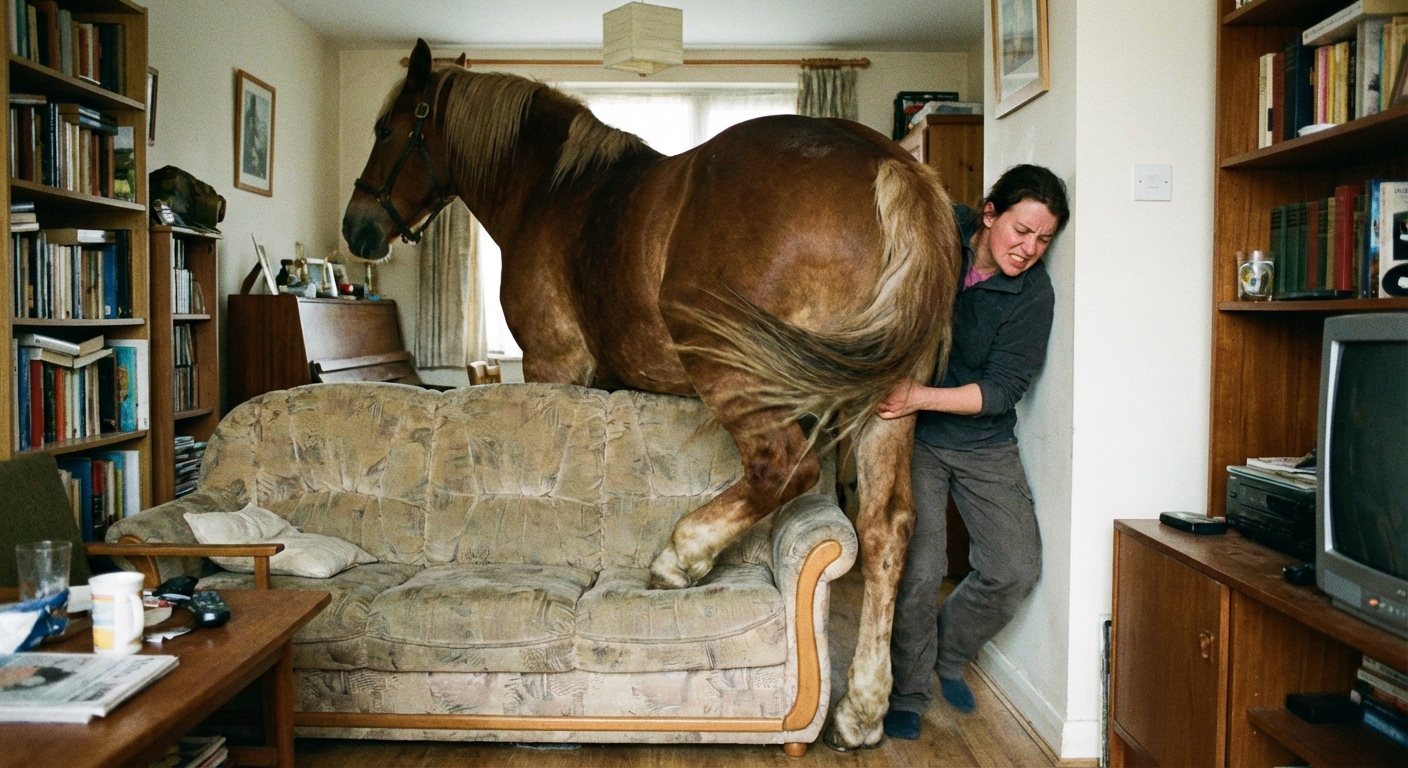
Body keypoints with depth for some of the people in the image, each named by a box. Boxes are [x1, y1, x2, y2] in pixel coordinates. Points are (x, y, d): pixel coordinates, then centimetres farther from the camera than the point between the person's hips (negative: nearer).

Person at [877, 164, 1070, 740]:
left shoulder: (1033, 294, -11)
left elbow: (1002, 389, -17)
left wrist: (921, 396, -30)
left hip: (985, 442, 2)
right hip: (913, 434, -2)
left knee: (1015, 568, -1)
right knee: (917, 568, -12)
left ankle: (949, 653, 28)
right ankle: (907, 692, 12)